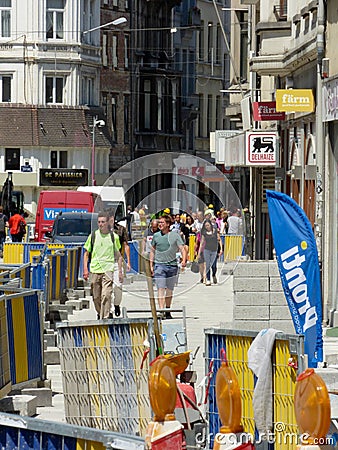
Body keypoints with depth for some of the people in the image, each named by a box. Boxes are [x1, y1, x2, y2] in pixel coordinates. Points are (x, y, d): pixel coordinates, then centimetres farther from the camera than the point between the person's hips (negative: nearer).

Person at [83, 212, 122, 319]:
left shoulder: (114, 237, 5)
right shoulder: (93, 236, 6)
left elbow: (118, 255, 13)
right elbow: (86, 253, 12)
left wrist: (120, 271, 8)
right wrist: (85, 269, 3)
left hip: (108, 270, -2)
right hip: (95, 270, 2)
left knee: (106, 295, -16)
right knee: (96, 297, 7)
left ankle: (105, 317, -17)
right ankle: (100, 314, 29)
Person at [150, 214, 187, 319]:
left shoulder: (175, 235, 1)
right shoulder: (156, 236, 8)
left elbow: (182, 249, -3)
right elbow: (152, 251, 17)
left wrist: (184, 260, -20)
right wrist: (151, 265, 12)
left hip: (172, 265, 0)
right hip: (159, 265, 0)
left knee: (169, 290, 9)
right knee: (161, 289, -11)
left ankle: (168, 311, 22)